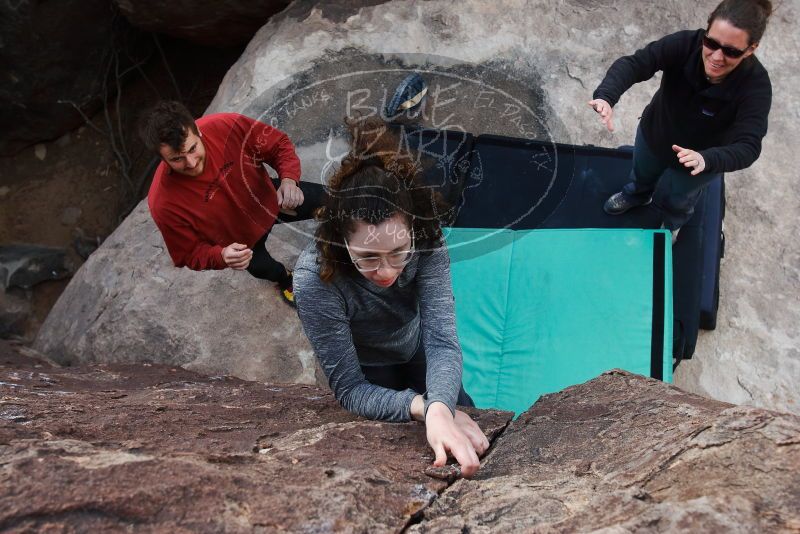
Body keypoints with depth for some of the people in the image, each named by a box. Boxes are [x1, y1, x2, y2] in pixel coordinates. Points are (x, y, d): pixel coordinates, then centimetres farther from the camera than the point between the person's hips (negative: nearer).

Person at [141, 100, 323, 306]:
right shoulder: (164, 204, -38)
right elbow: (190, 255, -21)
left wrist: (289, 179, -37)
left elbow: (278, 144, -18)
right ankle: (285, 278, 56)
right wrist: (221, 256, -42)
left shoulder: (226, 127, -36)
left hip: (269, 197, 2)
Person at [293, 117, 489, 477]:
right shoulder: (314, 280, -40)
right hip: (367, 373, -3)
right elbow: (349, 388, -33)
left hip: (415, 352, 3)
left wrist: (440, 411, -59)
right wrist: (424, 407, -50)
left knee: (472, 438, 14)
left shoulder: (427, 244, -34)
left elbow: (442, 339, -38)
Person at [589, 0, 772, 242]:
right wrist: (606, 96, -66)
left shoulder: (756, 85, -38)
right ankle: (637, 195, 72)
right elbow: (633, 63, -45)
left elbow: (748, 147, -46)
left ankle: (672, 223, 67)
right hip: (653, 135, 2)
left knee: (681, 199, 31)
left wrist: (705, 159, -66)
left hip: (701, 159, -1)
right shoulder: (686, 44, -35)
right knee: (642, 174, 35)